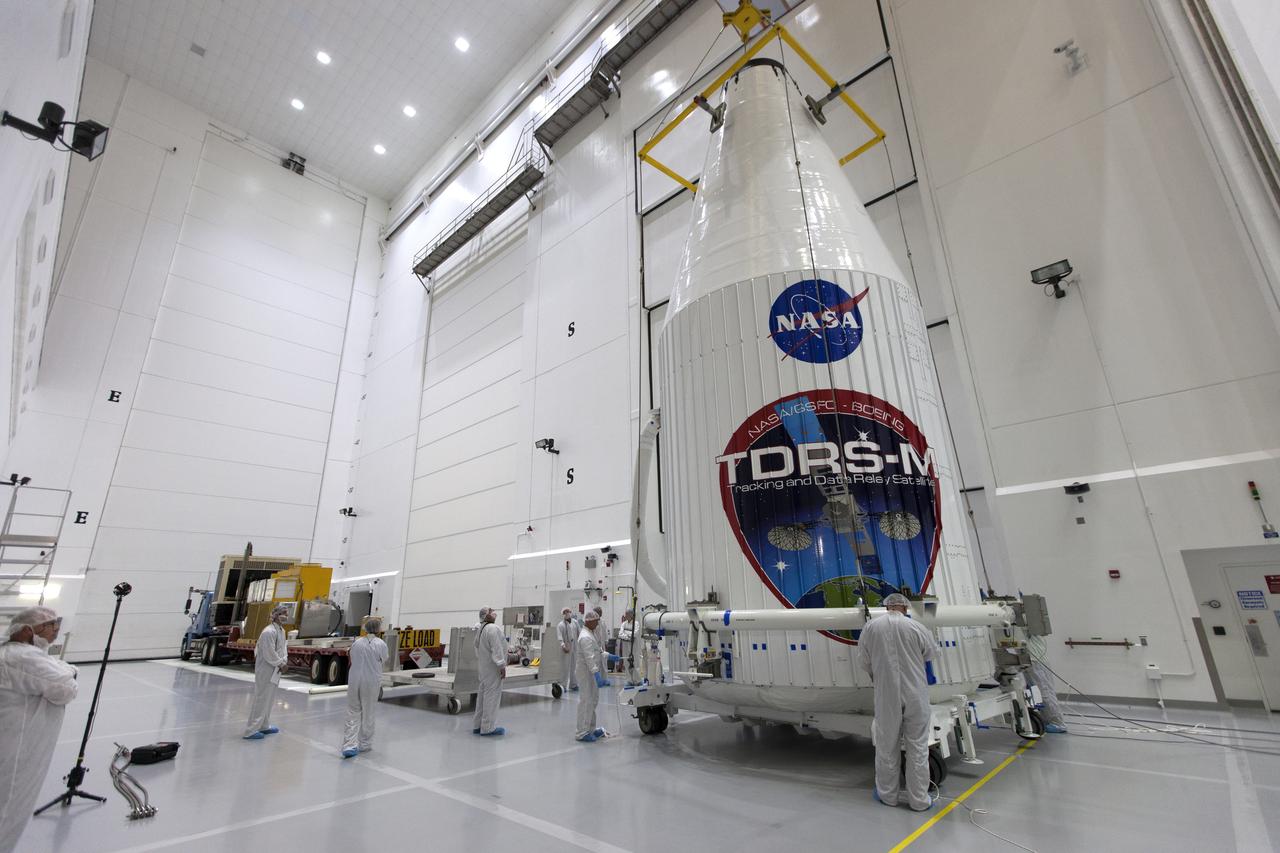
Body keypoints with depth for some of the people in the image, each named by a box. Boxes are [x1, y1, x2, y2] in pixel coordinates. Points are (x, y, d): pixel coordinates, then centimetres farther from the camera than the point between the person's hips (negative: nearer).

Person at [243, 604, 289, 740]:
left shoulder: (281, 630, 7)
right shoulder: (269, 632, -22)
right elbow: (270, 655, -22)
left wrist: (284, 662, -5)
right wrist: (281, 664, -12)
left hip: (274, 671, 10)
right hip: (266, 671, -10)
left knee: (269, 699, 20)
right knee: (261, 699, -2)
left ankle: (264, 726, 33)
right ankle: (251, 730, 8)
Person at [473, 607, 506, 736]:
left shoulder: (481, 629, 13)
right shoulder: (493, 629, -19)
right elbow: (496, 649, -23)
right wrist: (502, 666, -20)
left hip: (484, 667, 10)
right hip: (493, 668, -10)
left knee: (483, 695, 16)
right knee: (492, 696, -3)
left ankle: (477, 725, 24)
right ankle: (487, 728, 2)